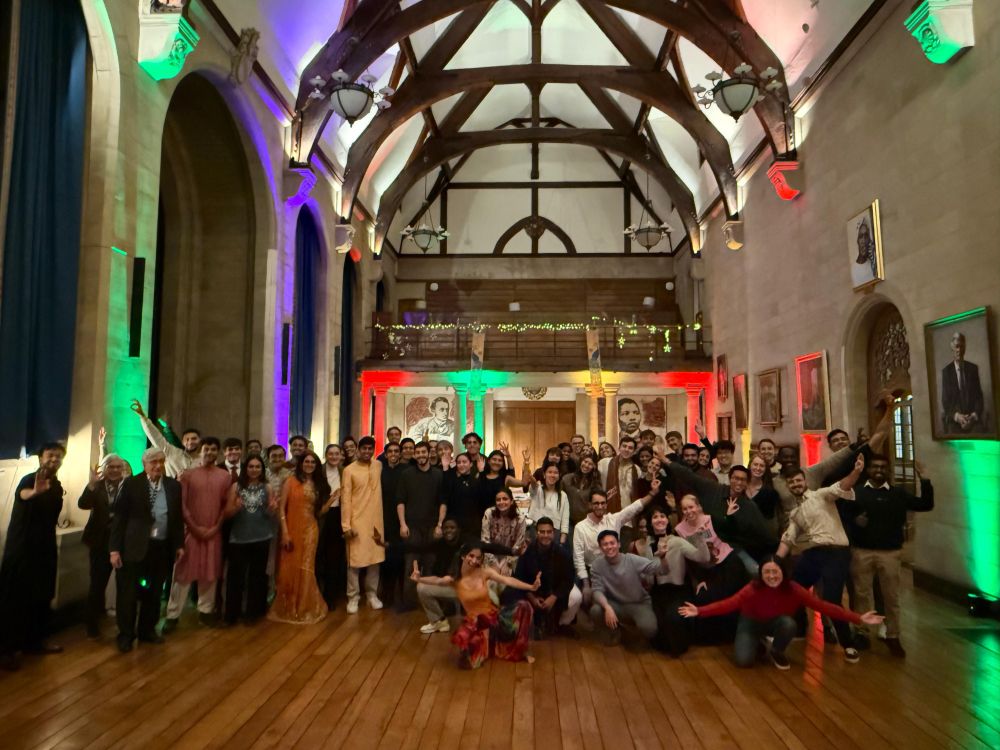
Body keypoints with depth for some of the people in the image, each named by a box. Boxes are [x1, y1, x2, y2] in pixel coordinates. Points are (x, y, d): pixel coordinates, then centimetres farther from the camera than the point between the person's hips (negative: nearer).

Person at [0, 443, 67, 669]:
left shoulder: (57, 486, 8)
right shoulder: (29, 479, -15)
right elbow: (22, 493, -40)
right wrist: (35, 491, -62)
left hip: (45, 548, 7)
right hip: (22, 547, -7)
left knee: (41, 596, 12)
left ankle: (35, 640, 23)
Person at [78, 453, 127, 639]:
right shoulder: (97, 486, 1)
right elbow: (83, 504, -15)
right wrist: (92, 483, -27)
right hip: (101, 542, 1)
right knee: (97, 584, 6)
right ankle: (92, 624, 20)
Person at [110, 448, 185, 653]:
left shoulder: (174, 486, 6)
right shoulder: (131, 484, -4)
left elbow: (178, 517, 10)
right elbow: (120, 517, -5)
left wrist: (179, 544, 7)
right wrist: (115, 548, -9)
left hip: (163, 547, 3)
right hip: (135, 546, -3)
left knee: (154, 592, 14)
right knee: (128, 592, 5)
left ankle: (148, 630, 29)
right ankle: (126, 635, 20)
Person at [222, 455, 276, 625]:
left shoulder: (267, 488, 4)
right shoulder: (236, 486, 0)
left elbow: (272, 515, 8)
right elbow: (227, 513, -1)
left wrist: (273, 508, -14)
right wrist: (235, 508, -22)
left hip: (261, 538, 1)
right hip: (239, 538, -1)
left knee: (257, 575, 9)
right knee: (235, 576, -2)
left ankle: (253, 611, 21)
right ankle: (231, 614, 9)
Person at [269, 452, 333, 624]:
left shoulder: (318, 484, 9)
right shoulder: (291, 481, -3)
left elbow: (319, 511, 8)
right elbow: (281, 508, -7)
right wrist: (285, 532, -14)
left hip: (310, 531, 3)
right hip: (292, 530, -3)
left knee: (305, 570, 5)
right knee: (290, 569, 2)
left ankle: (304, 609, 19)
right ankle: (287, 609, 21)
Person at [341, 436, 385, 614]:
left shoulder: (379, 466, 5)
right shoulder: (349, 470, -5)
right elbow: (345, 499, -7)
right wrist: (346, 525, -12)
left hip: (376, 521, 3)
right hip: (357, 521, -3)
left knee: (375, 559, 8)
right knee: (355, 560, 0)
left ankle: (372, 594, 21)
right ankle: (353, 597, 11)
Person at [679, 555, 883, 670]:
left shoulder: (793, 590, -24)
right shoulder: (753, 589, -29)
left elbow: (823, 606, -25)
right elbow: (728, 604, -32)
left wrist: (858, 619, -29)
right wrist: (699, 611, -44)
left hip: (776, 623, 2)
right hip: (751, 624, -2)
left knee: (788, 623, -33)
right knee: (744, 660, -23)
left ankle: (777, 652, 0)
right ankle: (758, 643, 13)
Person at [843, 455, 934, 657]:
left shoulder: (898, 493, 8)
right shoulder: (857, 492, 0)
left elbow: (925, 505, 2)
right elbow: (844, 515, -2)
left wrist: (925, 481, -5)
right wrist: (854, 522, -22)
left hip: (889, 552, 2)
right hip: (861, 552, -1)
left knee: (891, 596, 8)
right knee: (861, 594, 8)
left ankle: (893, 637, 20)